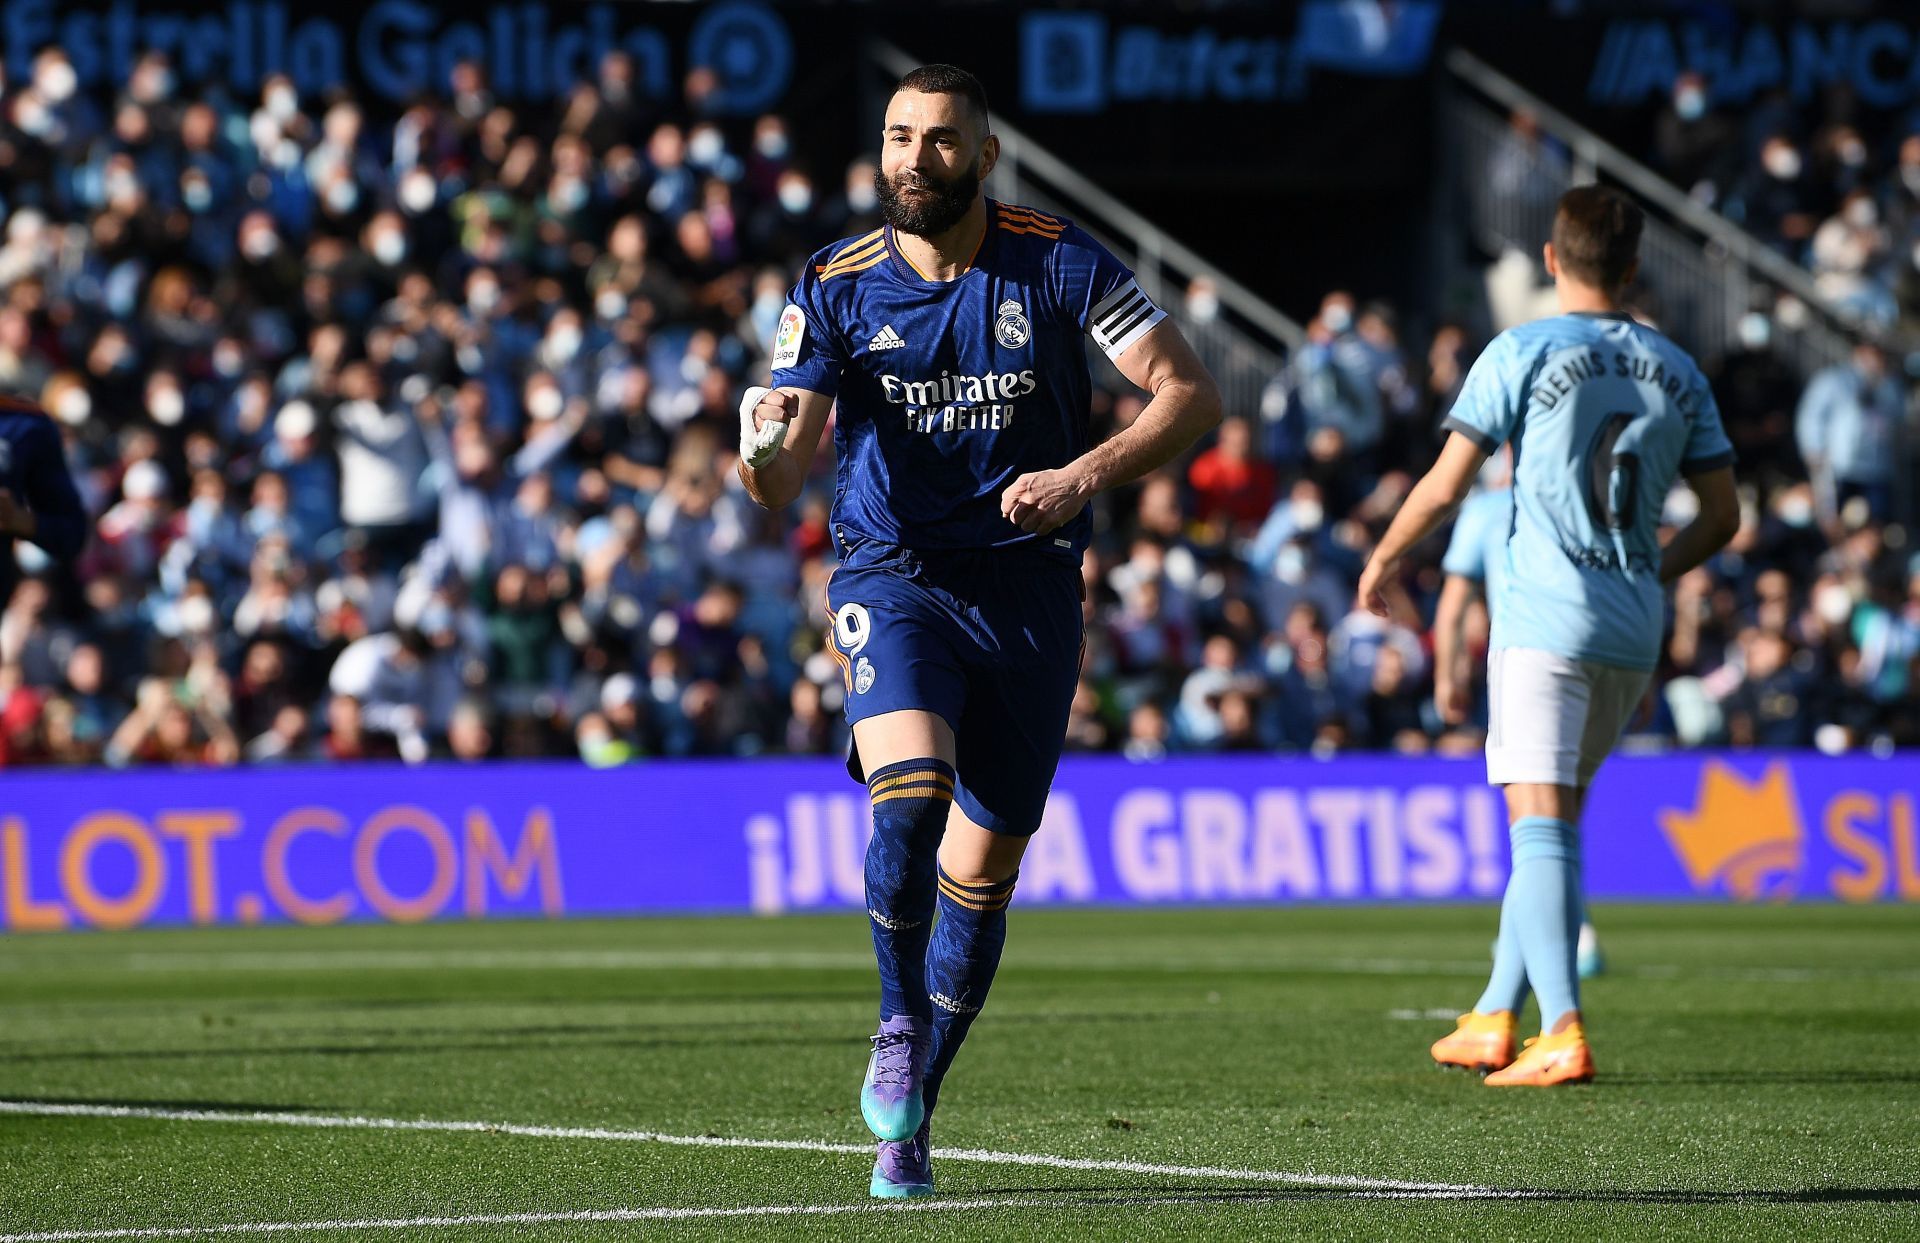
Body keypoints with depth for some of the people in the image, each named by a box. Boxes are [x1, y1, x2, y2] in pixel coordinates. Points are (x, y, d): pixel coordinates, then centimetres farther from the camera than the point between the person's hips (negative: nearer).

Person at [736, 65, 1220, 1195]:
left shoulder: (1057, 264, -4)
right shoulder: (836, 288, -3)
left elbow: (1192, 395, -4)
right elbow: (781, 481, -9)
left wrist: (1085, 476, -19)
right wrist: (766, 453, -34)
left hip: (1029, 586, 1)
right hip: (895, 578, -1)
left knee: (981, 870, 6)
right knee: (911, 793, -28)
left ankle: (909, 1121, 22)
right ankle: (901, 1020, -3)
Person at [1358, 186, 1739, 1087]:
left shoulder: (1521, 354, -4)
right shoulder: (1676, 371, 10)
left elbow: (1444, 488, -7)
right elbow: (1722, 514, 13)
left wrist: (1383, 560, 11)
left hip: (1544, 617, -5)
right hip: (1634, 635, 5)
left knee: (1540, 825, -10)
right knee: (1556, 821, 17)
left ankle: (1563, 1033, -23)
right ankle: (1496, 1017, 24)